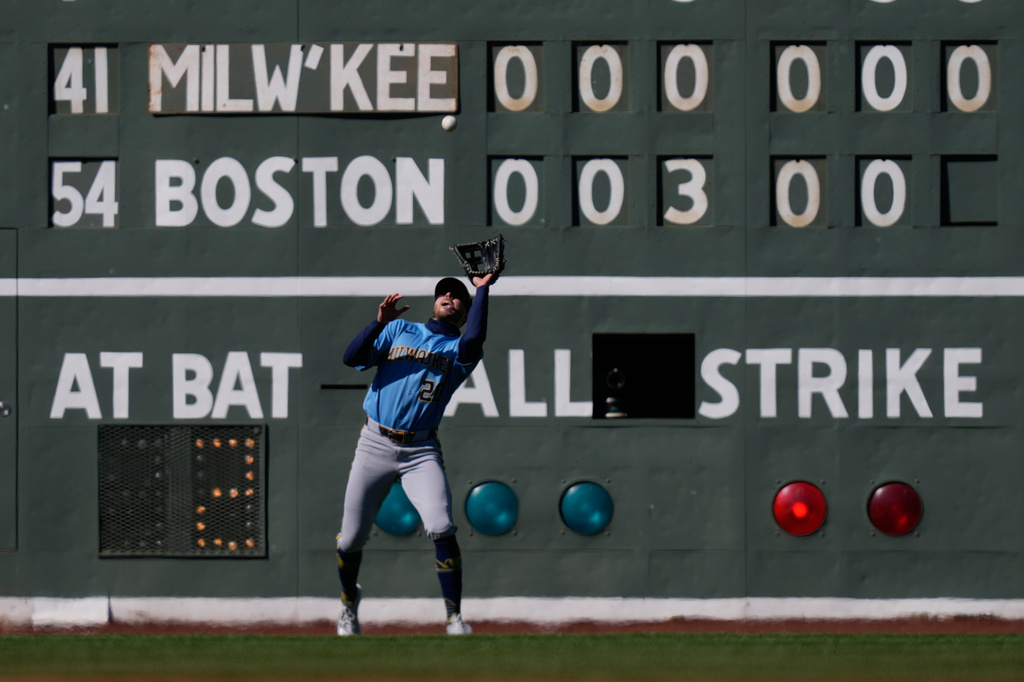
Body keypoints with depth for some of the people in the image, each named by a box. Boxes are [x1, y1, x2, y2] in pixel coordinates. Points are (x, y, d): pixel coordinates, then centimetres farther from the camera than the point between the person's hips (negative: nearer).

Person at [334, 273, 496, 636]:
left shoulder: (459, 349, 8)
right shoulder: (400, 330, 14)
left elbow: (475, 338, -17)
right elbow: (353, 358, 2)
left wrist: (482, 289, -9)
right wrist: (380, 321, -11)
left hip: (421, 452, -1)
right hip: (375, 444, 1)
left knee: (441, 528, -21)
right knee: (351, 538, 3)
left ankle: (455, 618, -13)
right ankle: (349, 602, 32)